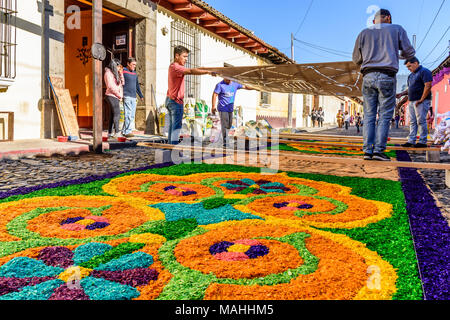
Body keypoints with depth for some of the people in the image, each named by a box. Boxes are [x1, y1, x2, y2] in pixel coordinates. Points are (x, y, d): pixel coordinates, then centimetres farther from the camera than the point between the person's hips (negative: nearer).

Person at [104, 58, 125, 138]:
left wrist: (121, 73, 8)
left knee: (113, 115, 7)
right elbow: (110, 86, -14)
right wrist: (119, 95, -10)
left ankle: (110, 133, 10)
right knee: (117, 114, -15)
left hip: (116, 97, 9)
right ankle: (117, 132, -17)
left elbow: (122, 83, 13)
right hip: (111, 96, -9)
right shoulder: (108, 73, -7)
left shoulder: (115, 73, 19)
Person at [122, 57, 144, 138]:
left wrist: (141, 95, 27)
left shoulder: (134, 73, 19)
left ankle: (124, 131, 15)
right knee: (128, 115, -9)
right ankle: (127, 132, -4)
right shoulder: (123, 72, -2)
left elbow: (137, 85, 27)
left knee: (132, 116, 6)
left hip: (133, 97, 7)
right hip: (127, 96, -7)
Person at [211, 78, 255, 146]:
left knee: (229, 125, 9)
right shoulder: (220, 85, -7)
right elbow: (214, 95, -9)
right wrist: (213, 106, -14)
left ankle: (227, 140, 20)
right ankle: (225, 142, -4)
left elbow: (245, 87, 15)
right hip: (223, 109, -6)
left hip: (230, 109, 6)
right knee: (225, 125, -9)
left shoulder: (235, 84, 8)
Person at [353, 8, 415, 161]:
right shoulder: (397, 29, 11)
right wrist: (399, 55, 34)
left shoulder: (364, 33, 16)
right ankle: (378, 150, -6)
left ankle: (367, 150, -1)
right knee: (385, 115, -1)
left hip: (368, 76, 3)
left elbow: (356, 59, 18)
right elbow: (409, 52, 12)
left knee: (369, 115, 4)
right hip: (387, 77, -2)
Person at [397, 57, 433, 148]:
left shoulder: (424, 71, -7)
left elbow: (428, 86, -16)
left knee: (421, 121, -8)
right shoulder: (411, 75, 21)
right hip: (412, 101, 9)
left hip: (421, 102, -9)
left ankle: (422, 142, -3)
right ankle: (411, 141, 8)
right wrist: (402, 94, 10)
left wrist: (421, 100, -17)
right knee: (412, 122, 7)